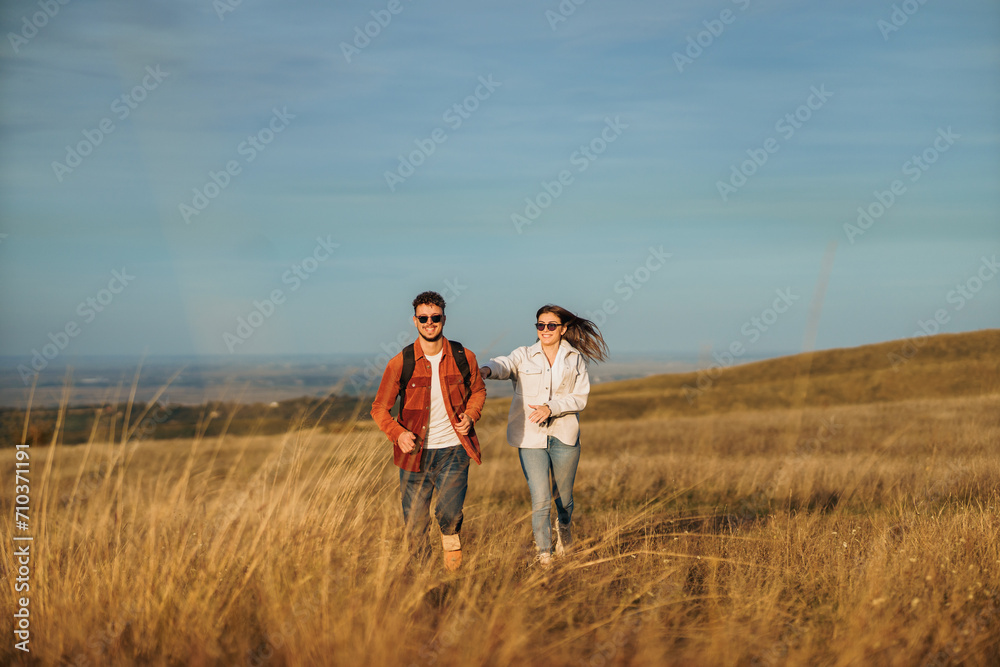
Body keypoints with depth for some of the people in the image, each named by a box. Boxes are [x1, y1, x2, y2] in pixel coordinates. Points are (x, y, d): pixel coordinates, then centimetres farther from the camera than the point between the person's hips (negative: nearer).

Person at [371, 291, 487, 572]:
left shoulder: (463, 358, 0)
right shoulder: (401, 363, -5)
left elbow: (478, 390, 19)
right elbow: (379, 408, 2)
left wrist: (471, 414, -1)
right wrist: (398, 433, -16)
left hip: (453, 451, 0)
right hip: (415, 453, 0)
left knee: (449, 514, -20)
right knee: (414, 525, 5)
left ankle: (451, 538, 13)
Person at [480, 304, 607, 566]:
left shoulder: (575, 359, 7)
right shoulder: (524, 356, 3)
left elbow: (580, 398, 0)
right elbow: (505, 364, -19)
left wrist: (551, 408, -16)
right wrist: (488, 369, -43)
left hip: (564, 436, 2)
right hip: (531, 438, -2)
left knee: (563, 497, 15)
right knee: (540, 500, -10)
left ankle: (564, 528, 48)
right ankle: (544, 556, 0)